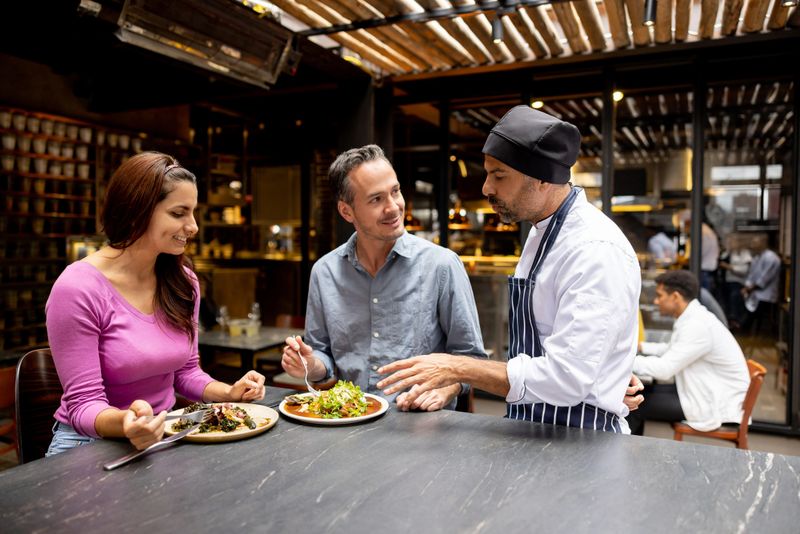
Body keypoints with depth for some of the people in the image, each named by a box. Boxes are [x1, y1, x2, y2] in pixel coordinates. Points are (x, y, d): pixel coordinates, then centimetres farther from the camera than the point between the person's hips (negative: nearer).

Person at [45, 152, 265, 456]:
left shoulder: (183, 282, -1)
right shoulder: (77, 289, -18)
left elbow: (185, 372, 8)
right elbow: (84, 404, -15)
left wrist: (229, 393, -10)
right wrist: (125, 423, -34)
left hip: (163, 435, 5)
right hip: (92, 442, -5)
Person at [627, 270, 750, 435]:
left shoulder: (697, 325, -25)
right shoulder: (692, 317, 5)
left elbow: (664, 369, -28)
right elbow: (673, 350, 23)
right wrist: (641, 347, 16)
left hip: (716, 406, -9)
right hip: (704, 391, 9)